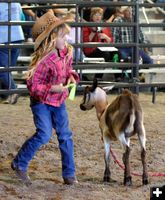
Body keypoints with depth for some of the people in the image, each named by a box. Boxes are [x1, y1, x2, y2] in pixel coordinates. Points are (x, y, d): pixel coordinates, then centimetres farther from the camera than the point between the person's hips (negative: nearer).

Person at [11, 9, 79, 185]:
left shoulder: (66, 53, -2)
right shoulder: (43, 60, -25)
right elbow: (32, 84, -23)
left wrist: (71, 76, -5)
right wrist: (52, 88, -29)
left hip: (58, 102, 7)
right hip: (41, 102, -7)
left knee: (65, 135, 5)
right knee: (44, 134, -15)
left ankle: (69, 173, 13)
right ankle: (19, 164, 4)